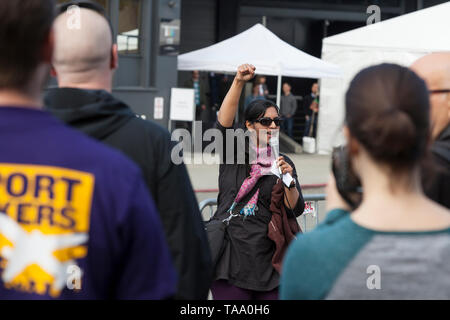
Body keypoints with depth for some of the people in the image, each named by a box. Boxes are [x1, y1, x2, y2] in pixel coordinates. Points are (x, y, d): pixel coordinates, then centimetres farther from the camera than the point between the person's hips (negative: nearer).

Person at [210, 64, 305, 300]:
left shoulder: (283, 162, 10)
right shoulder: (234, 152, 3)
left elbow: (296, 210, 5)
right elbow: (223, 121, -17)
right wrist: (238, 82, -28)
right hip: (230, 255, -2)